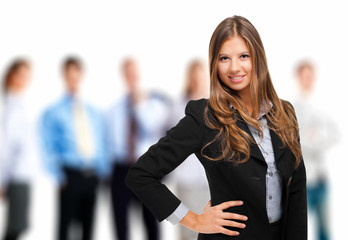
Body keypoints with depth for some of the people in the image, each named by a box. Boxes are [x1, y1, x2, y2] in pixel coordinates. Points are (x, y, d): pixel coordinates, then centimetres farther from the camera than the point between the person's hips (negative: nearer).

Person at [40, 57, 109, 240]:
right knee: (65, 223, -5)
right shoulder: (53, 112, 1)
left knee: (88, 223, 7)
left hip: (93, 176, 4)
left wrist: (103, 172, 7)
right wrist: (58, 177, -8)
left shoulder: (94, 113, 15)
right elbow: (49, 149, -1)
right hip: (71, 175, -4)